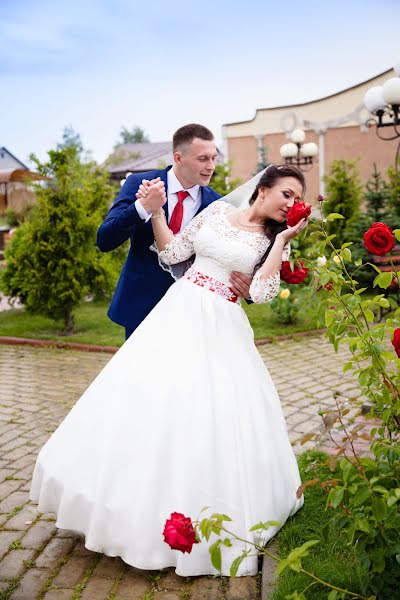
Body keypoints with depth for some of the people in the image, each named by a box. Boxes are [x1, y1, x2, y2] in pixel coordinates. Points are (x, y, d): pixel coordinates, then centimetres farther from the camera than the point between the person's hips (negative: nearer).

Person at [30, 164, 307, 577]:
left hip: (221, 330, -1)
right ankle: (140, 501, 23)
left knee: (214, 413, -4)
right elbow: (172, 253, 8)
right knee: (152, 401, 3)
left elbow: (262, 292, -11)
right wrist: (155, 211, -4)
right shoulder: (218, 210, 7)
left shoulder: (274, 240, 4)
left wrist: (283, 238, -9)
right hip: (178, 313, 2)